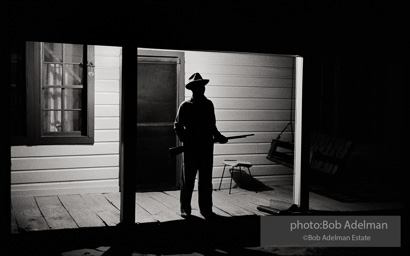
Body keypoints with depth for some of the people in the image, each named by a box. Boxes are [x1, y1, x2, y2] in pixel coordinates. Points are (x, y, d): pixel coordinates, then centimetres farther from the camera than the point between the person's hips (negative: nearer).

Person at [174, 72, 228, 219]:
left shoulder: (208, 104, 11)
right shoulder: (185, 106, -1)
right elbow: (178, 126, -1)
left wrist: (218, 136, 5)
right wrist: (185, 139, -15)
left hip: (207, 147, 4)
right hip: (190, 148, -4)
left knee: (206, 180, 6)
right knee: (188, 180, 2)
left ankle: (206, 209, 14)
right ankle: (185, 209, 13)